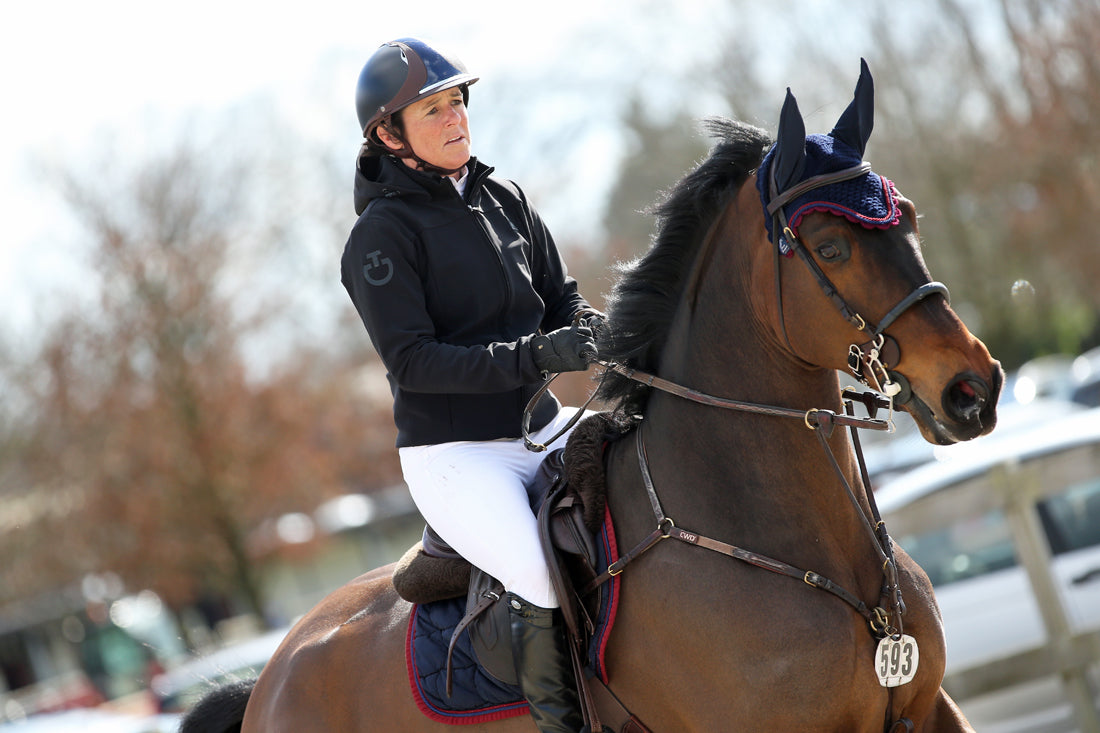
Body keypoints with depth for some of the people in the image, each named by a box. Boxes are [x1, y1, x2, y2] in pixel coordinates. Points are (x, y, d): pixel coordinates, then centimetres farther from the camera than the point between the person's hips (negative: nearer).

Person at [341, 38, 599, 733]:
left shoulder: (505, 199, 9)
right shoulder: (382, 234, -10)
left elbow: (563, 297, 13)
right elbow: (413, 362, -18)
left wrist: (592, 335, -11)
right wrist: (534, 356, -26)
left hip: (543, 427, 7)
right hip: (454, 456, -7)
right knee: (550, 580, -28)